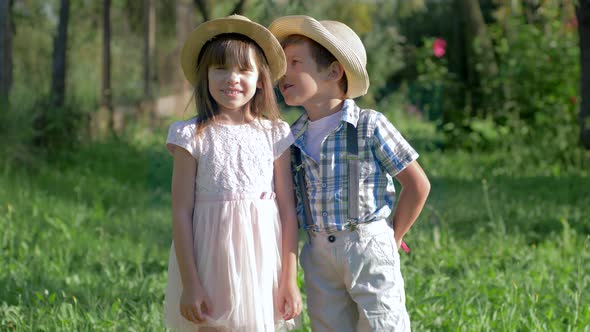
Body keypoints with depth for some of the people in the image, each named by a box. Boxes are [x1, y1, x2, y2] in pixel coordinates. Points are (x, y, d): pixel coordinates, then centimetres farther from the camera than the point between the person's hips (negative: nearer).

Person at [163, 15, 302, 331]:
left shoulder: (276, 135, 3)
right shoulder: (193, 136, -3)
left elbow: (288, 211, 4)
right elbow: (181, 212, -4)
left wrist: (290, 280, 2)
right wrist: (189, 283, -8)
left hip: (262, 267, 2)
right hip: (212, 266, -2)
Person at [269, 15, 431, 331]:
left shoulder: (370, 127, -9)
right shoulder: (293, 138, 5)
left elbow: (417, 185, -5)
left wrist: (393, 237, -1)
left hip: (369, 248, -5)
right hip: (319, 254, 5)